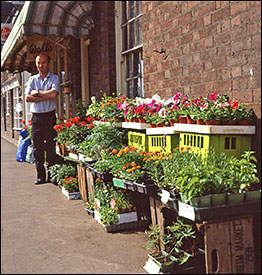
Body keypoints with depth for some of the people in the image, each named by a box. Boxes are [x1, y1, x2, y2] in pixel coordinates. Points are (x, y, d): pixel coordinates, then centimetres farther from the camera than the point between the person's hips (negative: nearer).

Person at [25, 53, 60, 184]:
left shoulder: (54, 78, 4)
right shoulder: (32, 79, 13)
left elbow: (53, 94, -14)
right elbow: (27, 98, -1)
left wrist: (37, 92, -5)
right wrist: (46, 96, -9)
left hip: (49, 116, -3)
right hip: (36, 117, 3)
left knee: (51, 147, -4)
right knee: (37, 148, 3)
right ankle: (41, 176, 10)